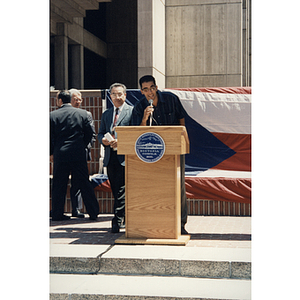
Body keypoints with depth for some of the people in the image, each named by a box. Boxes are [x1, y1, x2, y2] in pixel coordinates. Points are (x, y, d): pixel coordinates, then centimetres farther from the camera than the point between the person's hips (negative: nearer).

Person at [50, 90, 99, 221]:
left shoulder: (53, 115, -3)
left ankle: (57, 214, 11)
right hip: (79, 155, 1)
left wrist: (51, 152, 13)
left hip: (60, 155, -1)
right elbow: (90, 133, 2)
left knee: (58, 185, 9)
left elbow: (50, 137, -1)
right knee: (85, 184, 8)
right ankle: (93, 212, 10)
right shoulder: (82, 113, 0)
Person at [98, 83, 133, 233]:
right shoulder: (106, 114, 20)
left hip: (125, 156, -6)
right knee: (115, 191, 10)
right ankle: (126, 218, 21)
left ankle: (117, 220, -7)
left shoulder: (132, 111, 0)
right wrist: (103, 140, -3)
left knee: (121, 190, -12)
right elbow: (100, 133, 20)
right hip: (110, 156, 6)